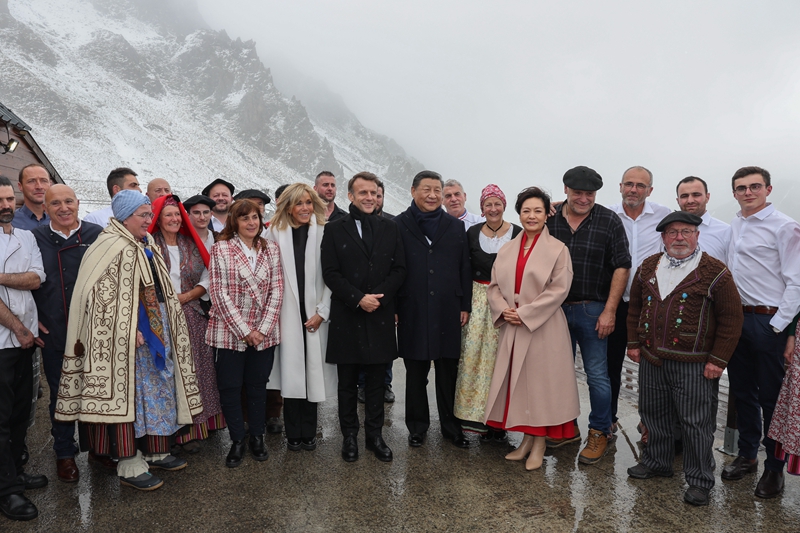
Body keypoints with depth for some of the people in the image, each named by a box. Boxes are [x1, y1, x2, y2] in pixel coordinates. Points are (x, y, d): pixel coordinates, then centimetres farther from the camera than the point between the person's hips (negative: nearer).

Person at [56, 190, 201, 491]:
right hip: (127, 335, -9)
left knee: (156, 391, 14)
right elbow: (105, 297, -20)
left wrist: (167, 324, 15)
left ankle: (154, 452, 27)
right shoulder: (113, 248, -15)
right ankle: (130, 467, 9)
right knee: (129, 393, -2)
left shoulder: (147, 246, 13)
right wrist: (129, 330, -22)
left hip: (155, 328, 9)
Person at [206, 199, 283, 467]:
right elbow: (219, 293, -8)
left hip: (264, 332, 2)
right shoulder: (221, 249, -3)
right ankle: (237, 440, 22)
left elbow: (276, 290, 1)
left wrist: (263, 328, -8)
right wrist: (244, 330, -12)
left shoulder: (271, 249, 6)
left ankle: (257, 437, 28)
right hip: (229, 332, -2)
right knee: (229, 387, 4)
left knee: (258, 385, 12)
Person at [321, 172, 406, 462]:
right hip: (346, 317, -2)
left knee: (376, 383, 11)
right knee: (347, 383, 10)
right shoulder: (335, 230, 0)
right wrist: (358, 299, -15)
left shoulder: (390, 229, 7)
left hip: (380, 317, 2)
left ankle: (375, 435, 24)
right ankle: (349, 435, 24)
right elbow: (330, 273, -6)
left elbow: (399, 270, 3)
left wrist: (379, 297, -11)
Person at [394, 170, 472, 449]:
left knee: (449, 372, 10)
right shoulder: (398, 225, 1)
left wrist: (465, 306, 4)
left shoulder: (455, 227, 9)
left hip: (448, 312, 2)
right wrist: (392, 308, -4)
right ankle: (417, 426, 25)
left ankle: (451, 426, 25)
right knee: (415, 374, 10)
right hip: (412, 312, -1)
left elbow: (465, 269, 9)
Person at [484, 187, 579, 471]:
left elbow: (559, 290, -12)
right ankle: (526, 439, 24)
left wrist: (525, 313, -15)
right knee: (516, 381, 9)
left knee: (540, 381, 2)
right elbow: (494, 286, 10)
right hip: (511, 328, 5)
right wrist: (504, 310, -9)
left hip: (543, 328, -4)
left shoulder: (557, 249, -3)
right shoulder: (507, 250, 11)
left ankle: (539, 443, 17)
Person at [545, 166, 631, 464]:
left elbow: (621, 267, -6)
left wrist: (609, 311, -11)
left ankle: (600, 433, 20)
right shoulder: (550, 219, 3)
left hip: (592, 310, -3)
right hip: (556, 308, 3)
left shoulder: (609, 222, -5)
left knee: (597, 374, 3)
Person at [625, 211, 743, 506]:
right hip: (650, 359, 5)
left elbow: (732, 318, -5)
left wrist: (718, 359, -8)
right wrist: (633, 343, 12)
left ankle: (699, 481, 19)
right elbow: (635, 307, 17)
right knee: (654, 413, 16)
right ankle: (657, 462, 36)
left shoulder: (715, 272, -6)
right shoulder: (648, 267, 8)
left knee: (695, 421, 3)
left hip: (692, 364, -5)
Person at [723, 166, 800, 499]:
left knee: (771, 397, 3)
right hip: (737, 318, 6)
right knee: (741, 392, 15)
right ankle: (747, 455, 31)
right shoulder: (735, 225, 11)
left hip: (769, 321, -6)